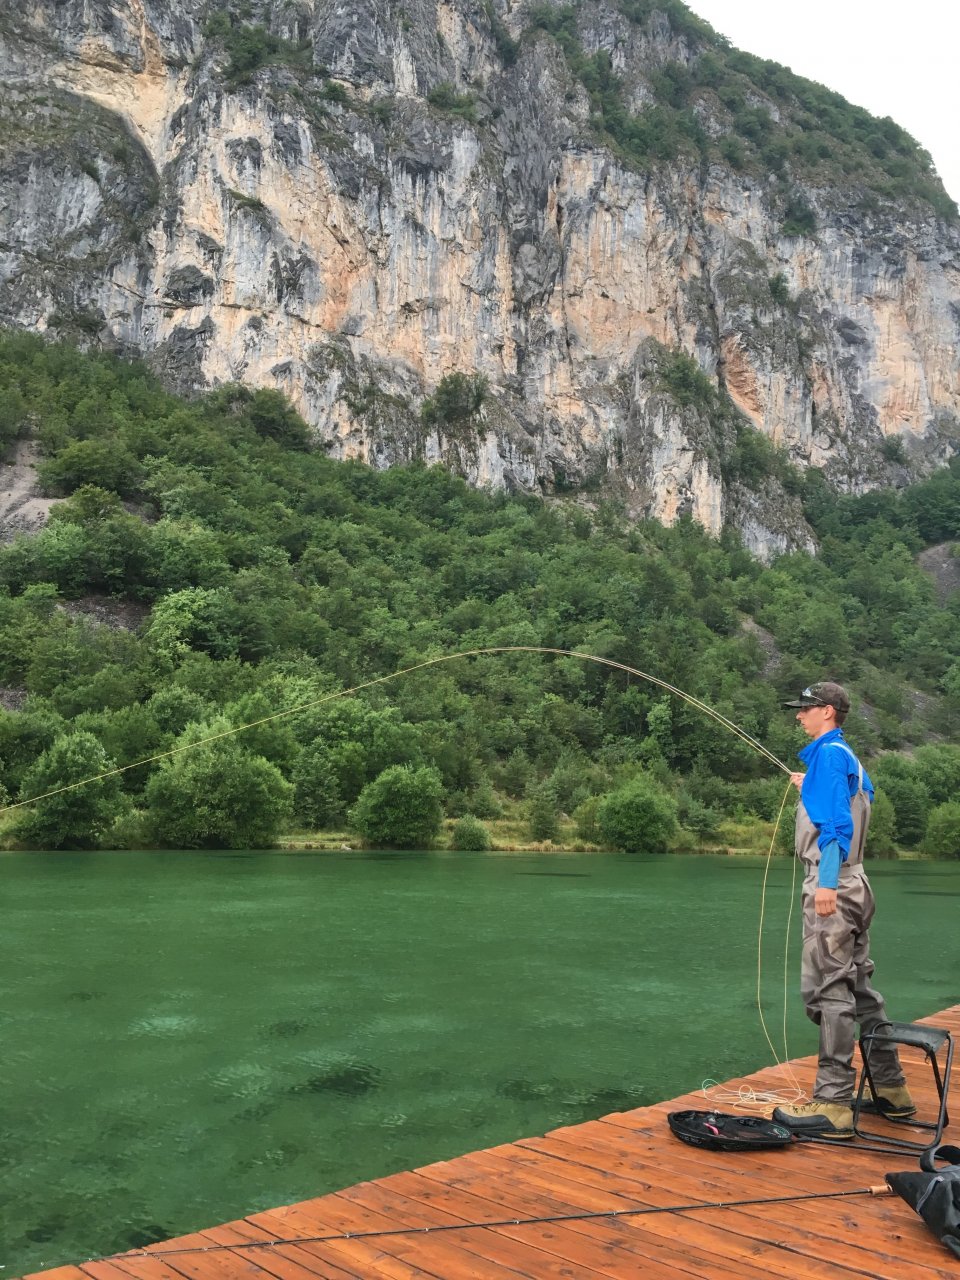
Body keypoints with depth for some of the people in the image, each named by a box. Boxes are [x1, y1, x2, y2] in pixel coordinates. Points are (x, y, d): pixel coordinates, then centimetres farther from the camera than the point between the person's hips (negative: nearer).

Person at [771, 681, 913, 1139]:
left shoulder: (829, 754, -11)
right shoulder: (849, 758, 16)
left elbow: (838, 822, -20)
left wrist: (826, 882, -25)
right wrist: (810, 788, 34)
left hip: (833, 884, -10)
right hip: (850, 885, 10)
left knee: (829, 990, -8)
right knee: (857, 987, 16)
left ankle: (832, 1104, -6)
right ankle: (890, 1089, 24)